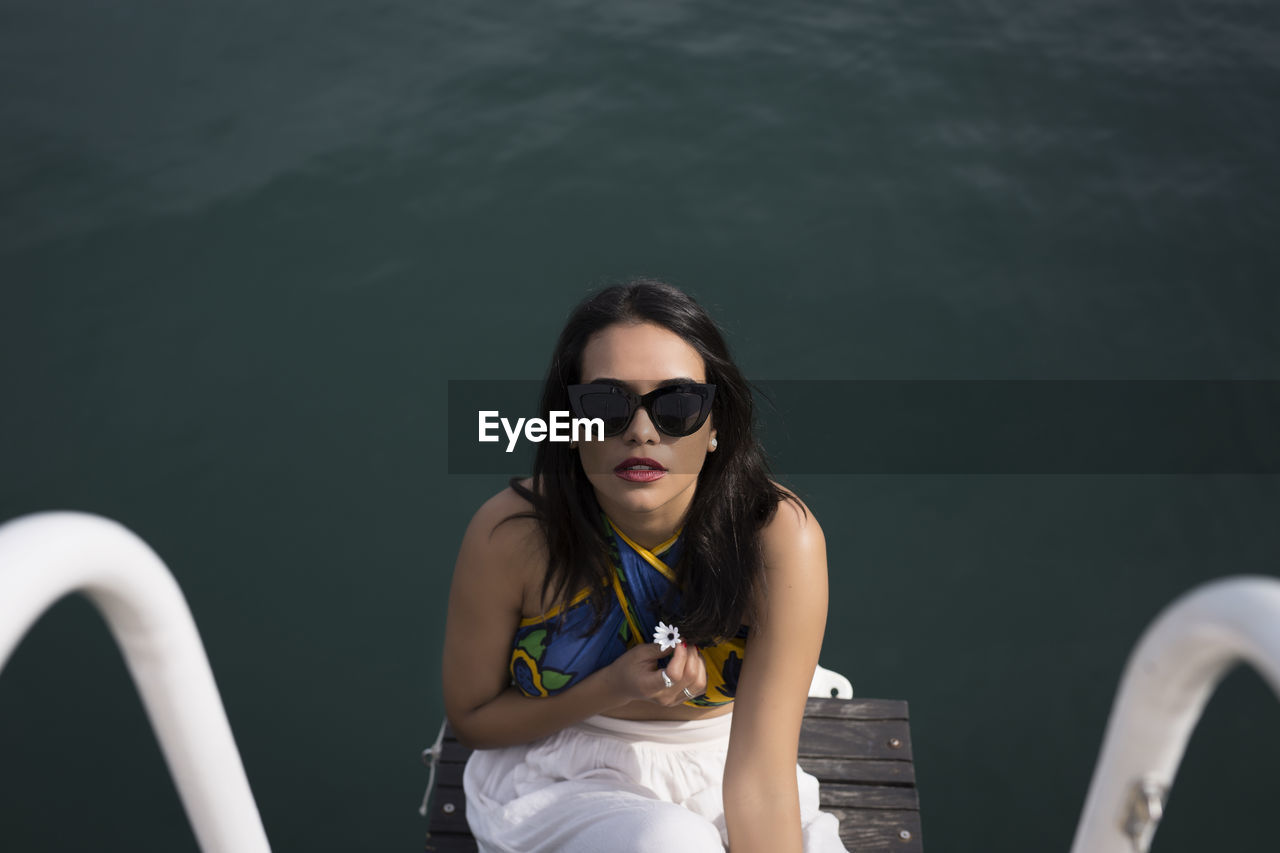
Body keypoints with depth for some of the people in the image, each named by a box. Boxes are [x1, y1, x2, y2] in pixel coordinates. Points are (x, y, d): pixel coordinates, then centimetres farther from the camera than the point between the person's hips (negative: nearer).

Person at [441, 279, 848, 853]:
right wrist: (610, 693, -22)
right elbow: (470, 717, -6)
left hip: (714, 770, 1)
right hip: (558, 779, -1)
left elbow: (759, 779, -27)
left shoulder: (779, 538, -24)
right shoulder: (511, 534, -22)